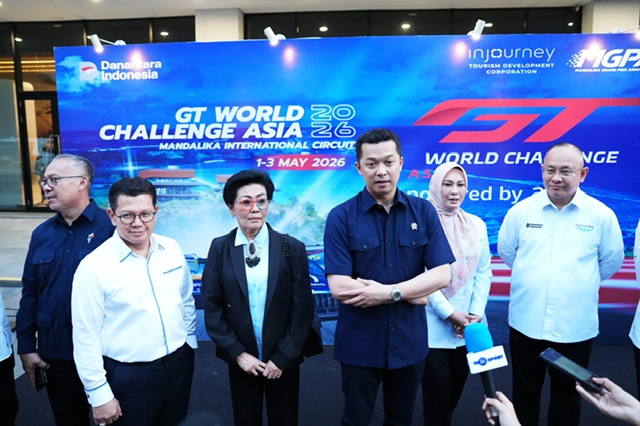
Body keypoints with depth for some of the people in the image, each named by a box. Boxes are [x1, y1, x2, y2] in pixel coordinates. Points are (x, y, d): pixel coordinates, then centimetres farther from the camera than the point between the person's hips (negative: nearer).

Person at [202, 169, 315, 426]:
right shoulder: (219, 248, -5)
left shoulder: (293, 248, -8)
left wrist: (283, 357, -8)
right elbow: (212, 308, -4)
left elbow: (303, 309, -7)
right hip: (241, 360, 1)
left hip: (284, 360, 0)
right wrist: (237, 353, -8)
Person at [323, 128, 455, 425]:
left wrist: (388, 292, -18)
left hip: (409, 341, 2)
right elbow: (339, 288, -18)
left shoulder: (423, 211, -3)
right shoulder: (341, 217, -11)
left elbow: (441, 275, -7)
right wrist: (412, 294, -14)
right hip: (359, 344, -2)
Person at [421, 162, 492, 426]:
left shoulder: (476, 224, 6)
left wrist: (476, 313, -5)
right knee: (437, 396, 4)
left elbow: (484, 272, 6)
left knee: (455, 391, 18)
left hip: (468, 327, 5)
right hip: (434, 327, -4)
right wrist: (450, 313, -14)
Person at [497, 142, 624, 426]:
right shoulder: (521, 210, -5)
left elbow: (611, 262, 6)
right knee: (525, 392, 18)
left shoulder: (601, 215, -7)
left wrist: (581, 284, 11)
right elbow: (506, 251, 9)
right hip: (526, 322, 1)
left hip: (576, 327, 0)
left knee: (567, 395, 18)